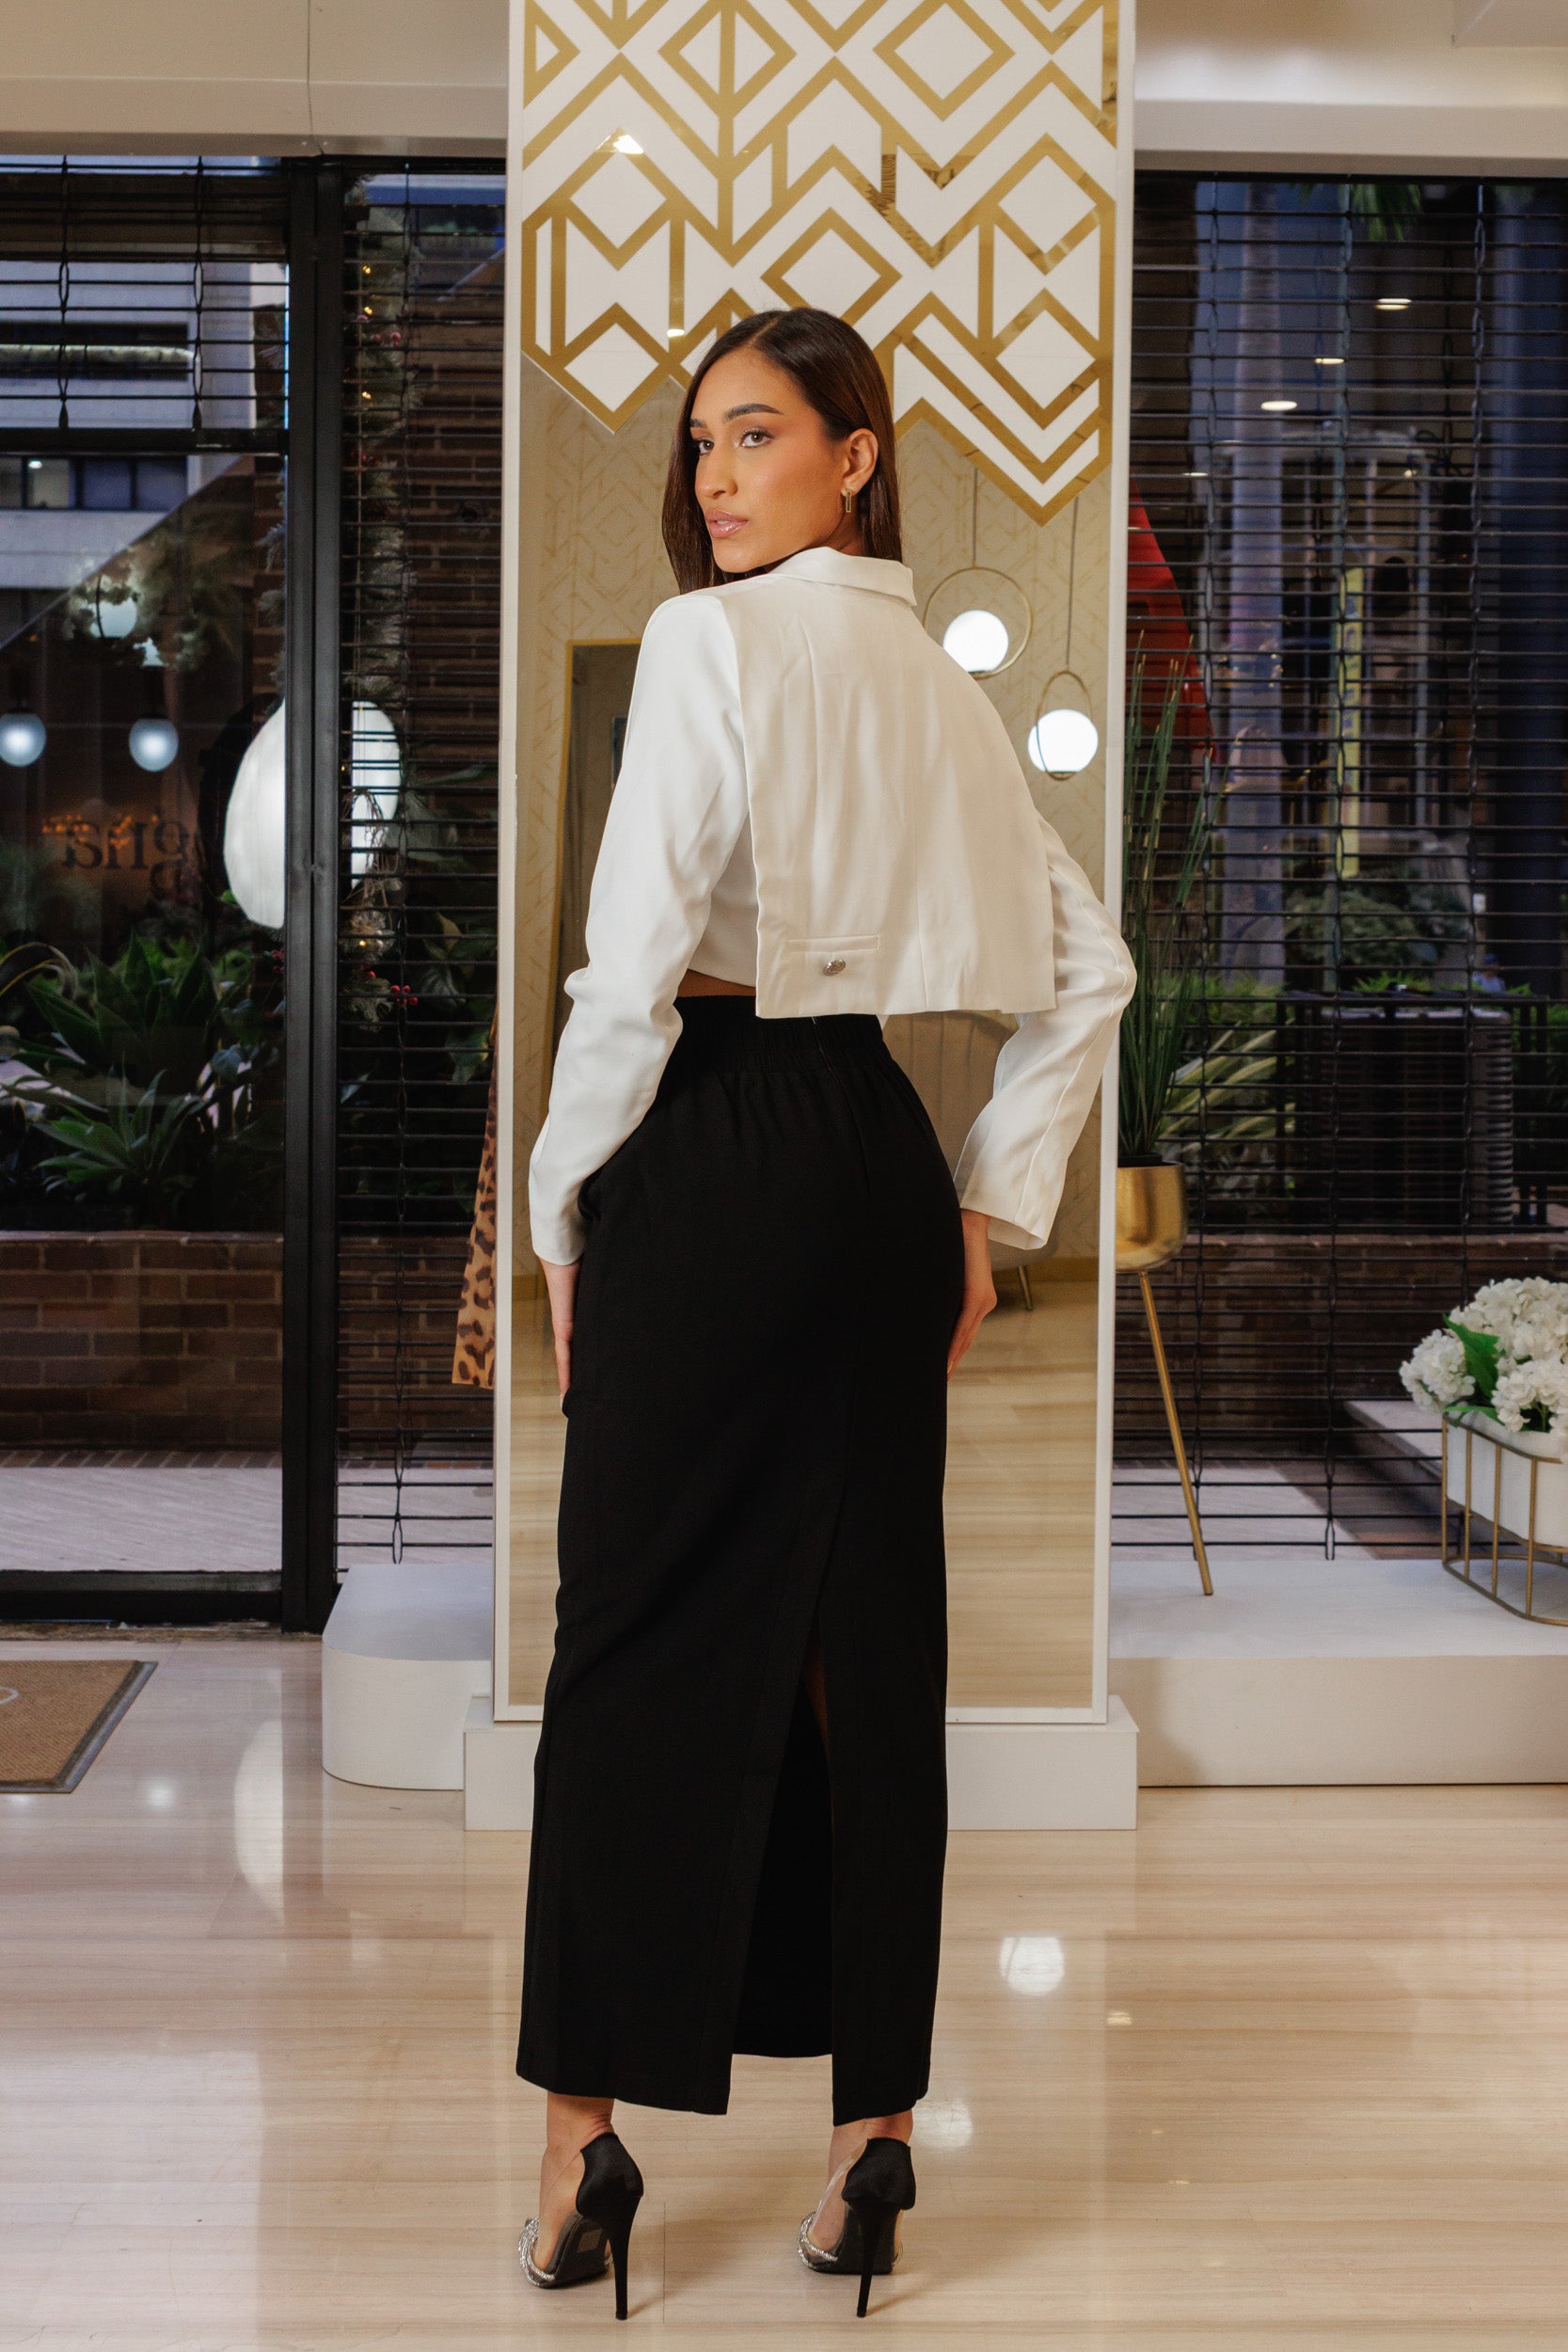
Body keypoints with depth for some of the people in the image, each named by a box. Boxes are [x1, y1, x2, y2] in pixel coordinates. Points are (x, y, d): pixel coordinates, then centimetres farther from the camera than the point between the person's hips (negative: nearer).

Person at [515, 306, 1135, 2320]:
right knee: (866, 1641, 9)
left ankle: (587, 2132, 7)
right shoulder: (936, 684, 14)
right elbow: (1086, 968, 18)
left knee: (641, 1642, 0)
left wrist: (563, 1210, -5)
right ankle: (874, 2127, 16)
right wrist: (991, 1207, 18)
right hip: (883, 1163, 7)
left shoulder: (711, 642, -9)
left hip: (717, 1155, -7)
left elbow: (633, 963, -16)